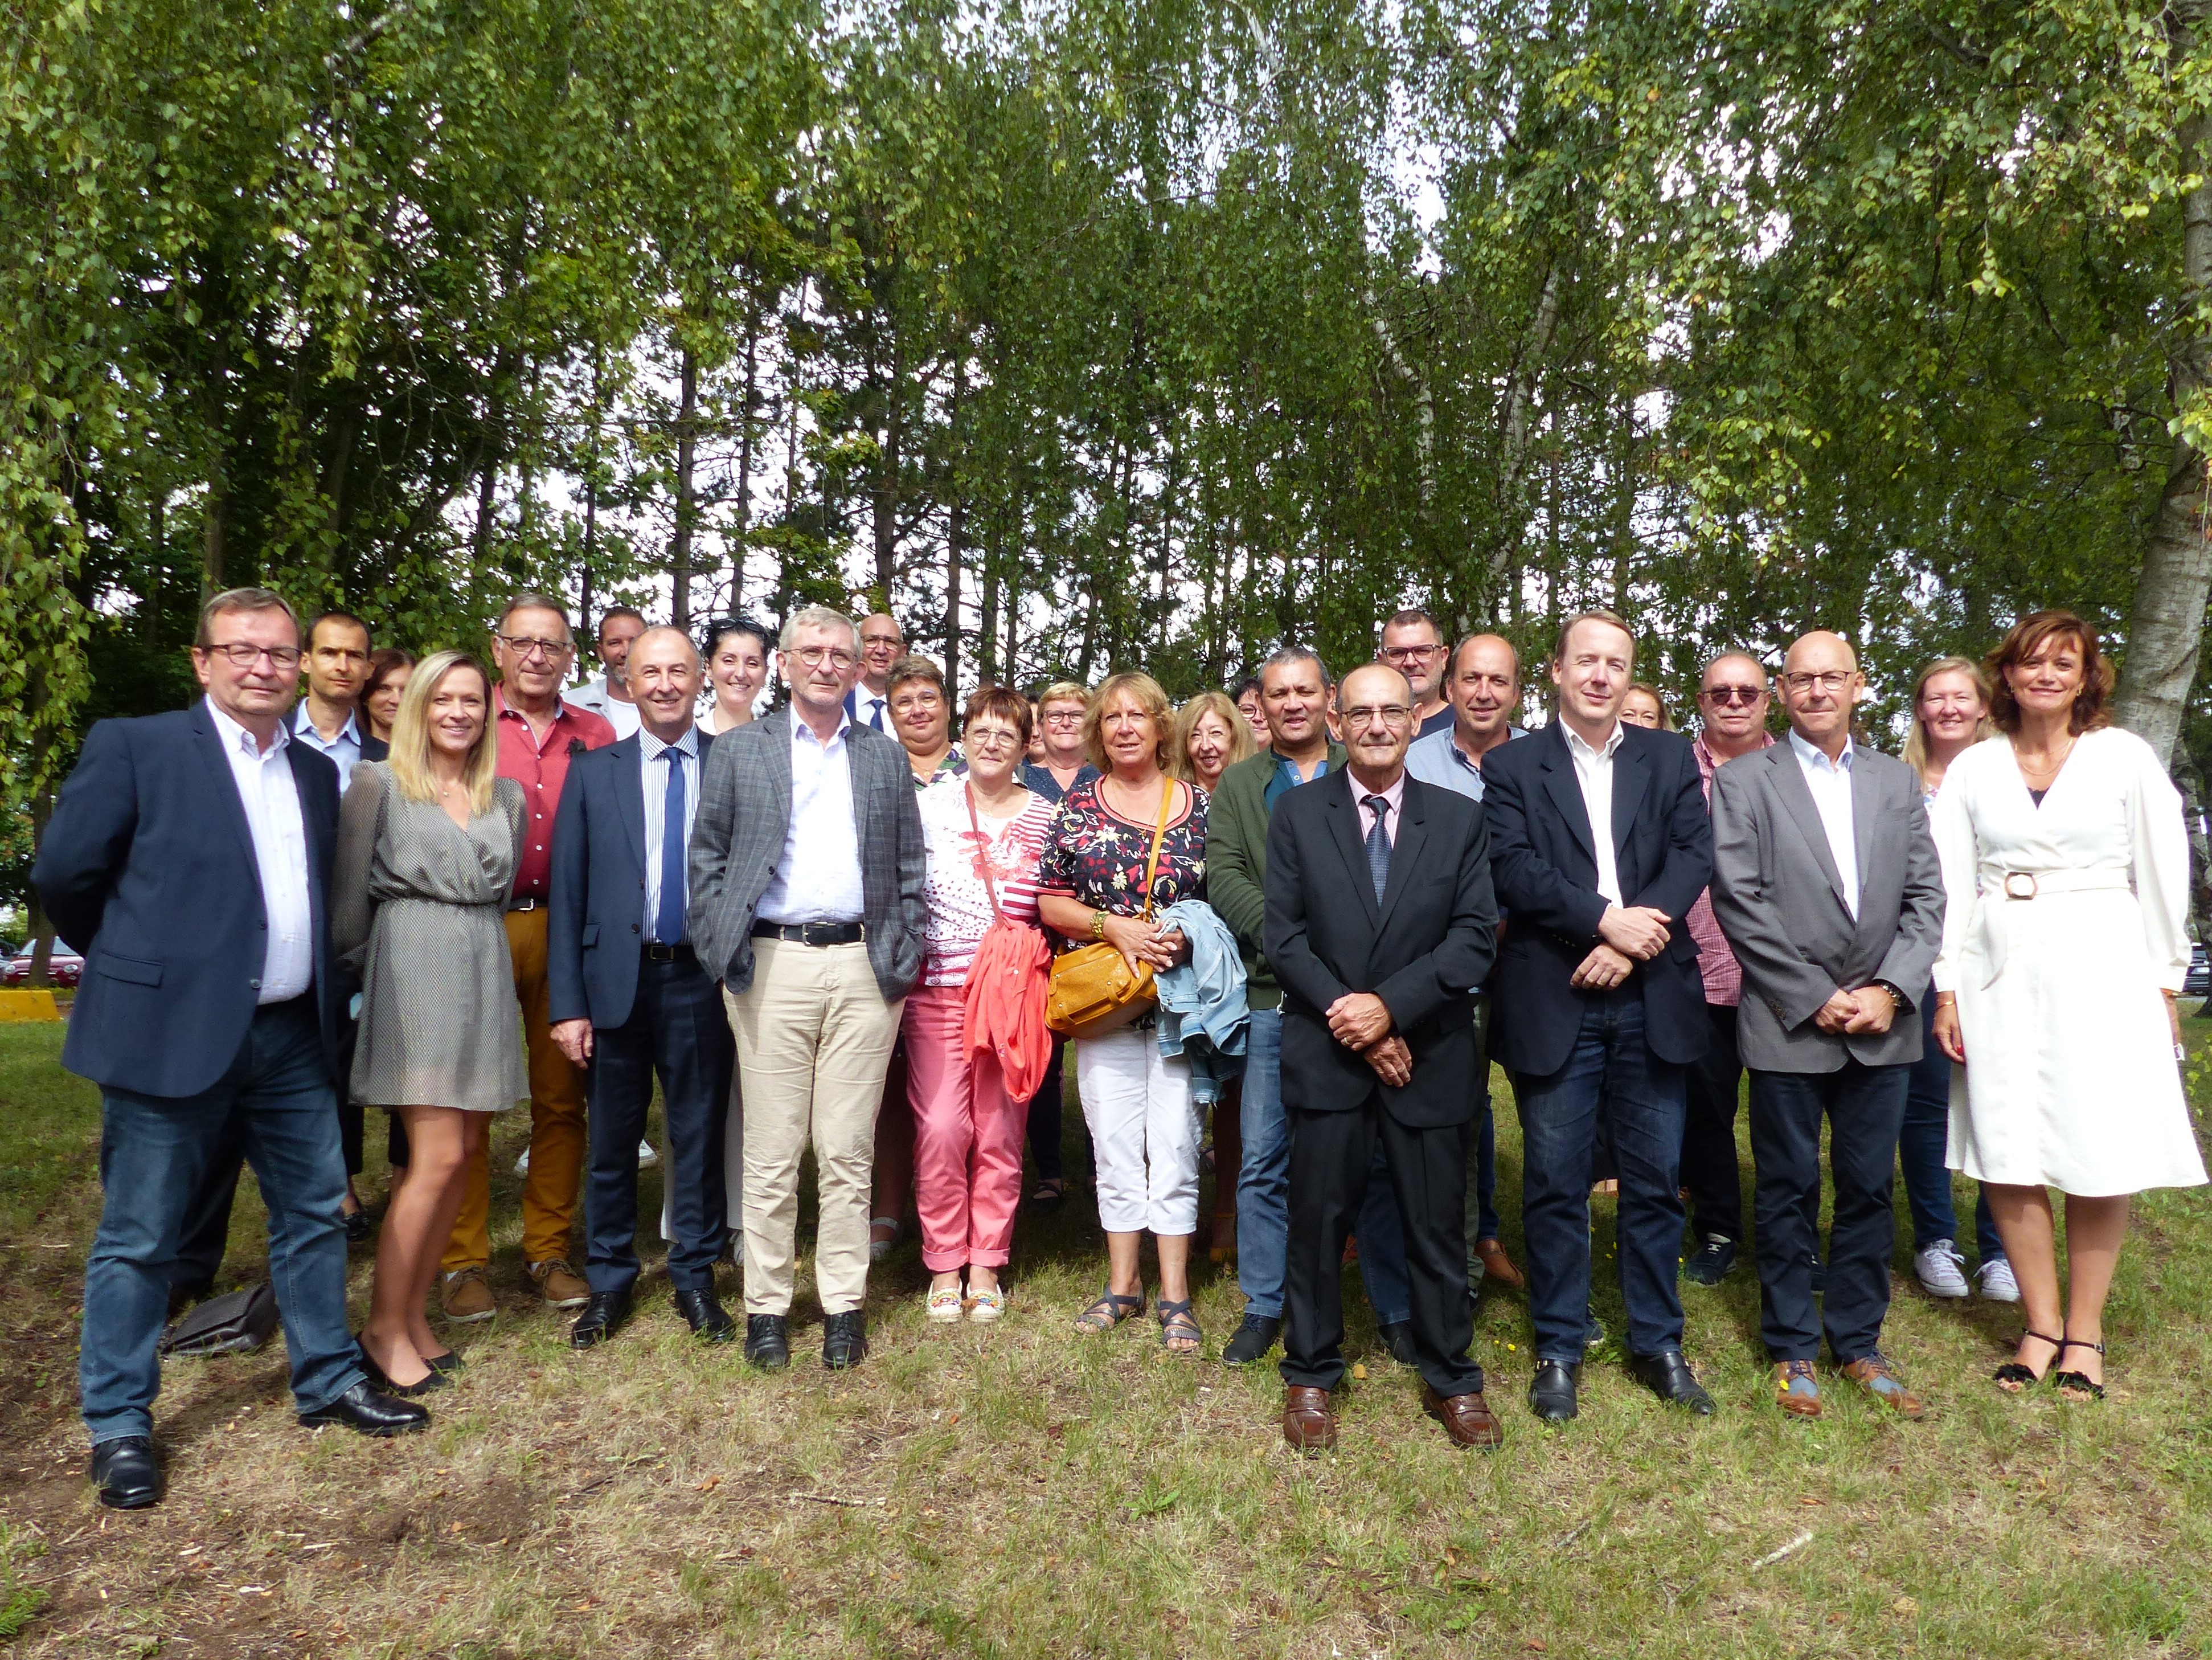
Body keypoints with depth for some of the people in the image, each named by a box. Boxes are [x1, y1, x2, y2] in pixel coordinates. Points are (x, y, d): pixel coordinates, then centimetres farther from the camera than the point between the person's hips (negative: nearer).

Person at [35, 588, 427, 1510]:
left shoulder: (315, 774, 11)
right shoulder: (134, 747, -5)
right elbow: (64, 872, -3)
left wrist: (325, 997, 11)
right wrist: (138, 963, 6)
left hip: (293, 1036, 5)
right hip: (173, 1032, -5)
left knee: (315, 1212, 13)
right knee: (140, 1237, 7)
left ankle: (328, 1381, 29)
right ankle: (118, 1425, 24)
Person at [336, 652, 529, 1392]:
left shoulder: (506, 796, 13)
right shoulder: (378, 783, -1)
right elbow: (350, 894, 0)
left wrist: (478, 953, 13)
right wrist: (359, 974, 6)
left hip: (485, 975, 5)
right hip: (412, 970, -5)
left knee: (465, 1150, 6)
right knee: (438, 1156, -9)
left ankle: (414, 1314, 19)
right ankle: (383, 1328, 5)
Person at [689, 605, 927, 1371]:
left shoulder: (886, 756, 14)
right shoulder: (739, 750, 10)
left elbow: (910, 868, 13)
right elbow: (707, 857, 7)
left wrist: (901, 962, 4)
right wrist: (726, 956, -2)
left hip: (864, 969, 1)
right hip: (772, 965, -1)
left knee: (847, 1152, 5)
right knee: (771, 1153, 4)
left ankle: (844, 1306, 16)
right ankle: (766, 1306, 16)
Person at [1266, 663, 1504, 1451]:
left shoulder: (1460, 818, 3)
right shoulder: (1297, 814, 2)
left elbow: (1476, 937, -4)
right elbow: (1284, 935, -3)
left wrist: (1389, 1006, -15)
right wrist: (1348, 1016, -12)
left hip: (1432, 1054, 1)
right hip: (1326, 1053, 0)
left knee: (1439, 1225, 10)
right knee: (1318, 1220, 7)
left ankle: (1451, 1380, 29)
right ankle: (1310, 1377, 25)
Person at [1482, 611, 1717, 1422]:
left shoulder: (1671, 758, 10)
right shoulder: (1512, 766, 4)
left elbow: (1694, 854, -2)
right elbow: (1514, 868, -9)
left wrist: (1630, 942, -15)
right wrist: (1606, 918, -19)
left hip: (1652, 999, 2)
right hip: (1553, 1003, -2)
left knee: (1655, 1180, 11)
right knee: (1555, 1185, 6)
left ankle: (1657, 1344, 27)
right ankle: (1559, 1348, 21)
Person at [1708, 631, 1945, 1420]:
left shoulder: (1898, 781, 10)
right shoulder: (1743, 781, -2)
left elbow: (1927, 897, 6)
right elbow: (1739, 903, -8)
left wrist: (1891, 990, -7)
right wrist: (1815, 998, -12)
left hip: (1881, 1024, 3)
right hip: (1790, 1024, -3)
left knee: (1869, 1190, 12)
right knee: (1790, 1193, 7)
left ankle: (1858, 1341, 27)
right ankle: (1792, 1347, 22)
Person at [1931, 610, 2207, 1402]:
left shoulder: (2125, 757, 2)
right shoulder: (1973, 768, 5)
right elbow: (1952, 884, 4)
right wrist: (1948, 988, 0)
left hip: (2102, 972, -1)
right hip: (2002, 973, 2)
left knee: (2100, 1159, 3)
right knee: (2006, 1160, 3)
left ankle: (2084, 1329, 18)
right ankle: (2041, 1326, 17)